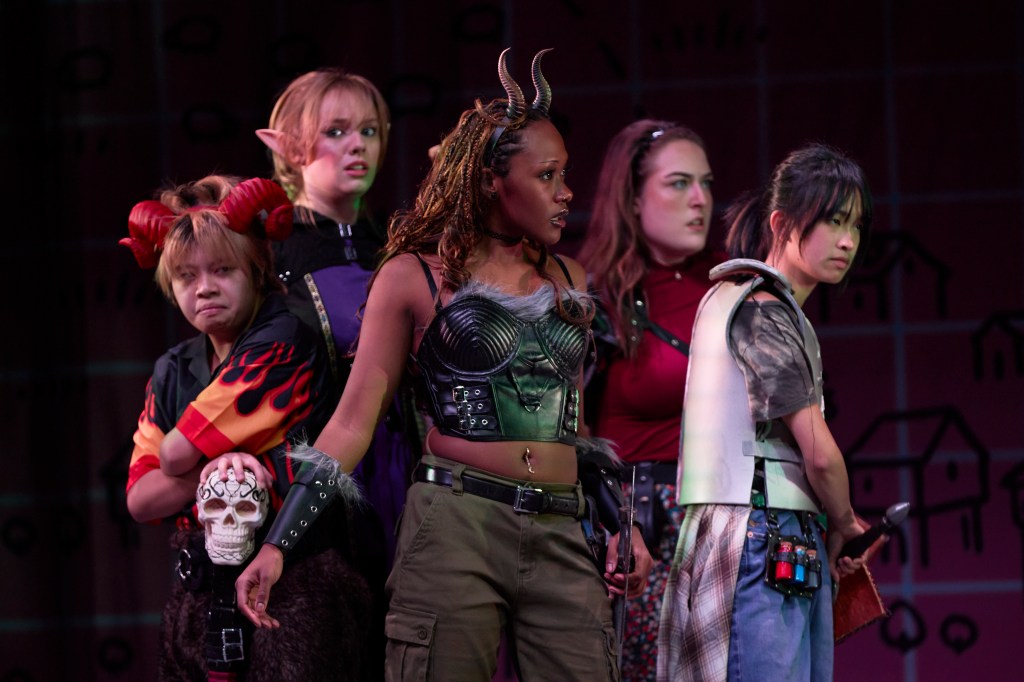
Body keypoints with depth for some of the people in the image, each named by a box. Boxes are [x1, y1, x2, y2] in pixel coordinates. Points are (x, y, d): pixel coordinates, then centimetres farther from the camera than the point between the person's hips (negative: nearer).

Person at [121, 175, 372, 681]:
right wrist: (213, 470, -10)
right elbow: (140, 500, 6)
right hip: (201, 595, 7)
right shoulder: (172, 371, 15)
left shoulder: (284, 342, -8)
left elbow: (177, 456, -10)